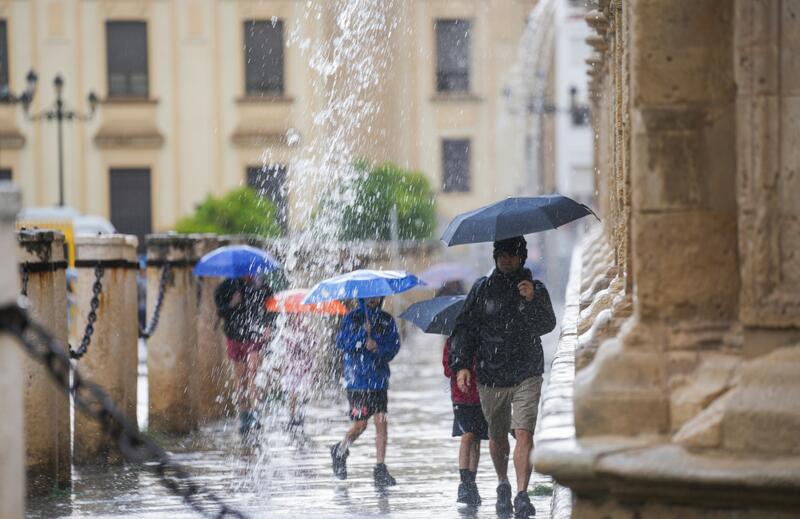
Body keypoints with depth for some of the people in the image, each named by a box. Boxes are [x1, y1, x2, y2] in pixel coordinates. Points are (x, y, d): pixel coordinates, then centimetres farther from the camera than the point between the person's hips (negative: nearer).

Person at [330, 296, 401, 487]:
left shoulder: (387, 320, 10)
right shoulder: (352, 318, 3)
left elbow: (395, 345, 3)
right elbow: (341, 342, -7)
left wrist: (378, 347, -16)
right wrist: (363, 332, -18)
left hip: (379, 377, 2)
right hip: (357, 377, -2)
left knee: (381, 421, -7)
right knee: (360, 423, -2)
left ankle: (380, 468, -3)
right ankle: (340, 451, 26)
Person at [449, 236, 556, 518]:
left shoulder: (535, 289, 4)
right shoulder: (482, 289, 7)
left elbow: (546, 326, -9)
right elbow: (465, 328, 8)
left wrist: (532, 301, -27)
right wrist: (461, 365, -2)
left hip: (526, 376, -2)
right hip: (490, 378, 2)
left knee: (524, 433, -16)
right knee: (497, 437, 12)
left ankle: (522, 495, -19)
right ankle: (503, 485, 36)